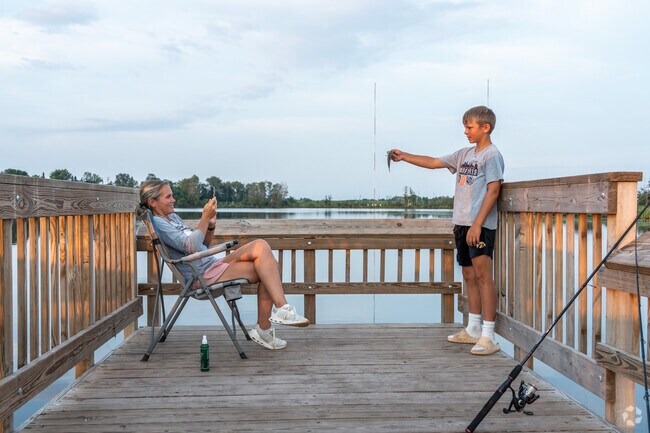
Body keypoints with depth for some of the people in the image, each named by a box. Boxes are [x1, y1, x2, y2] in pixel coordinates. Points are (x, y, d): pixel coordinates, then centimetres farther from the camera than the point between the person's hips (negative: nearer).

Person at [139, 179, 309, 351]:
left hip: (214, 265, 9)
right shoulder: (157, 223, -8)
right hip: (203, 277, -9)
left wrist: (211, 226, 7)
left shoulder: (173, 217, 21)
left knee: (261, 246, -9)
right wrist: (205, 218, -19)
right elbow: (190, 247, -21)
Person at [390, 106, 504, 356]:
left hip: (480, 225, -8)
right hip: (462, 223, 9)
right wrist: (404, 156, 20)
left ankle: (488, 337, -14)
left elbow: (493, 191, -14)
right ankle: (473, 330, 21)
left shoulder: (492, 155, -6)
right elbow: (434, 162, 25)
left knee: (482, 273, -13)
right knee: (469, 274, 12)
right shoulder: (465, 154, 18)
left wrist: (477, 224, -20)